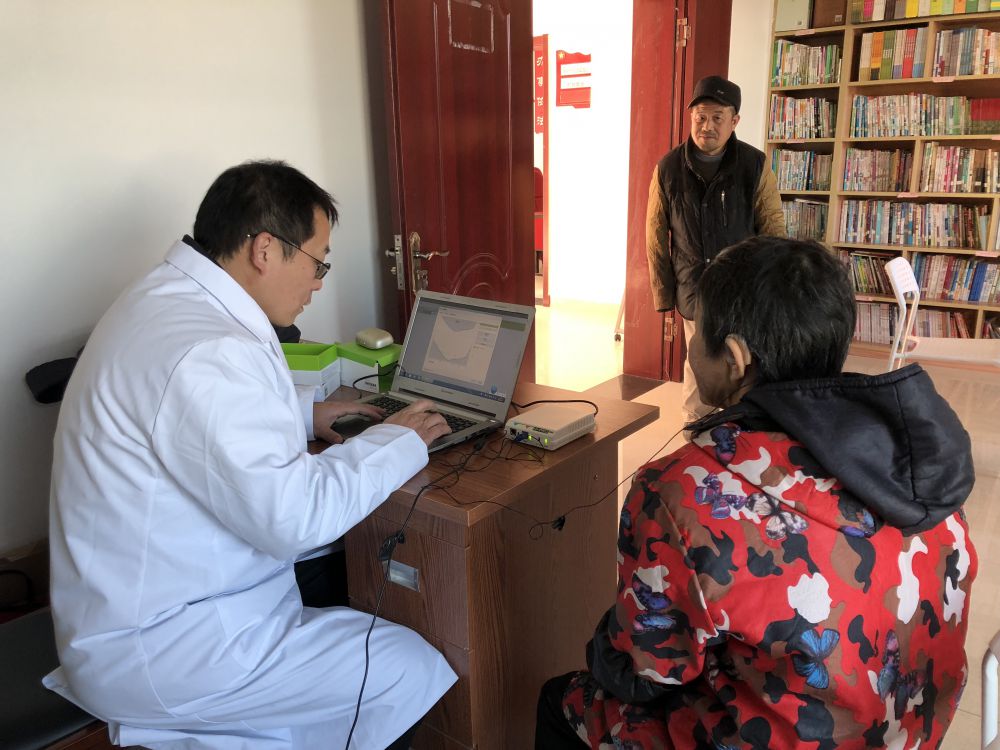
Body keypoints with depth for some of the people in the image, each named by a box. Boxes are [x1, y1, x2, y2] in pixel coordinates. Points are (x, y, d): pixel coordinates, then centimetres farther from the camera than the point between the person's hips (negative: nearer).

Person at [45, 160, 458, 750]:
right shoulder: (209, 353, -30)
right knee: (414, 672, -11)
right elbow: (294, 517, -29)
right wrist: (398, 442, -14)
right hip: (151, 652, -10)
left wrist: (305, 413, 9)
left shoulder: (162, 298, 4)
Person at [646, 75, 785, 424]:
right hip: (695, 294, 1)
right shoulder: (668, 169, -3)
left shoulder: (755, 166, -6)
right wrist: (664, 294, 1)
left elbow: (773, 232, -2)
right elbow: (657, 238, 2)